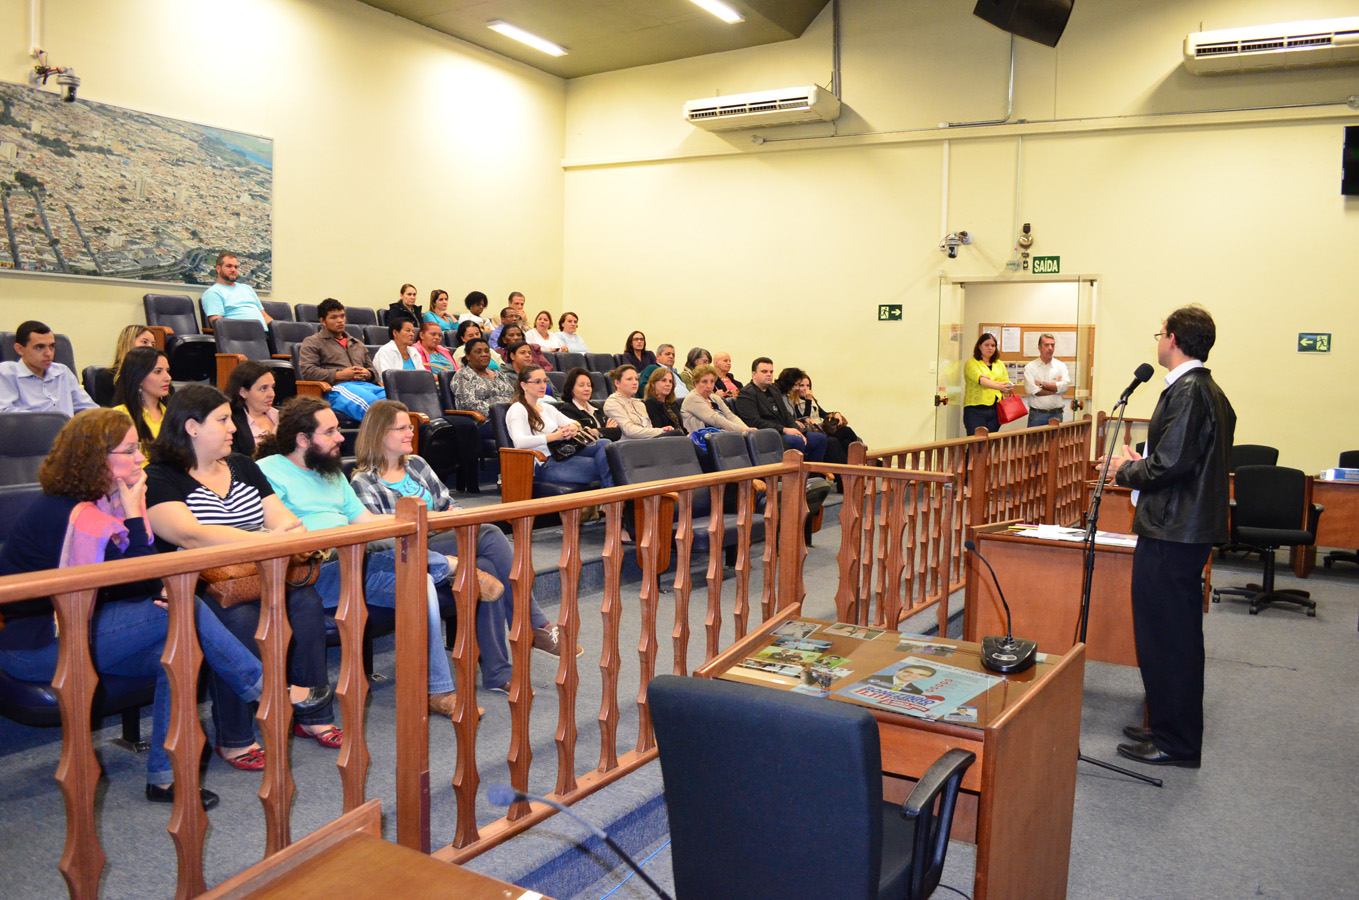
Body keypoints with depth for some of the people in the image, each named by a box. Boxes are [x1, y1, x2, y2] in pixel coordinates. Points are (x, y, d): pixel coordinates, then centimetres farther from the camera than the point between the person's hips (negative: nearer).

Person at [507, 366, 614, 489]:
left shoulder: (547, 408, 25)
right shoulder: (517, 409, -1)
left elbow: (572, 422, 16)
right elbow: (519, 441, -19)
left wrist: (574, 427, -11)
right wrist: (555, 436, -26)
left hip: (560, 456, 8)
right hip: (541, 467, -8)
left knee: (604, 443, -18)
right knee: (602, 466, -24)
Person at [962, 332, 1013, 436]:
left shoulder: (1000, 364, 16)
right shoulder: (971, 363, 0)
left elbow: (1007, 384, 10)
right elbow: (981, 380, -17)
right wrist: (999, 386, -34)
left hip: (995, 411, 5)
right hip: (976, 410, -5)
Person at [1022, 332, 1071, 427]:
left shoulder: (1061, 366, 9)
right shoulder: (1030, 367, 3)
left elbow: (1065, 386, -6)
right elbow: (1030, 389, -12)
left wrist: (1042, 384, -8)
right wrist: (1056, 387, -6)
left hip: (1056, 415, 2)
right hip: (1037, 415, -2)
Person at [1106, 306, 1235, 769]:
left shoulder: (1186, 392, -18)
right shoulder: (1211, 391, 14)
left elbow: (1170, 464, -23)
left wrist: (1127, 470, -7)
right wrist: (1139, 464, 12)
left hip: (1171, 532, -11)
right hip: (1191, 527, 11)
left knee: (1165, 635, -2)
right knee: (1179, 634, 18)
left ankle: (1175, 742, 8)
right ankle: (1173, 728, 30)